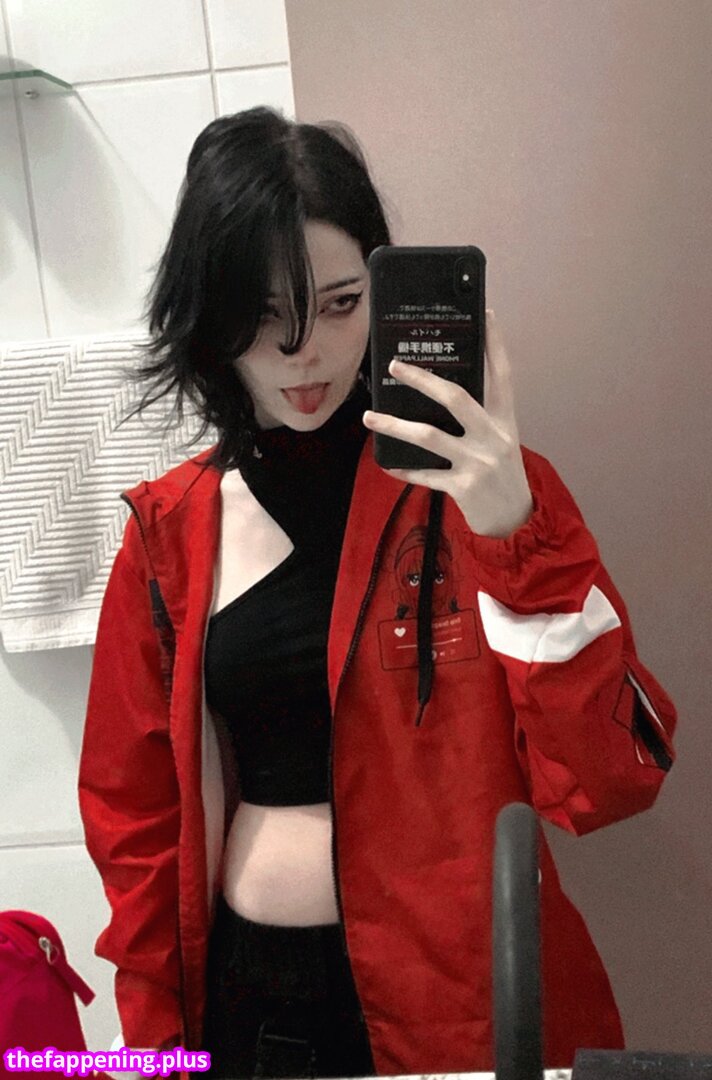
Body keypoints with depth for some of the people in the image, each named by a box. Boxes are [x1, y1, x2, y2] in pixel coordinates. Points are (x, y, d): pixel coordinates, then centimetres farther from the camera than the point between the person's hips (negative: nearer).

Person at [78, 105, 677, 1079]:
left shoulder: (475, 490, -10)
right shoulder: (171, 530, -3)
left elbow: (609, 781, -17)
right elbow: (135, 806, 4)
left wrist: (519, 538, -28)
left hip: (467, 986, -1)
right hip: (246, 991, 2)